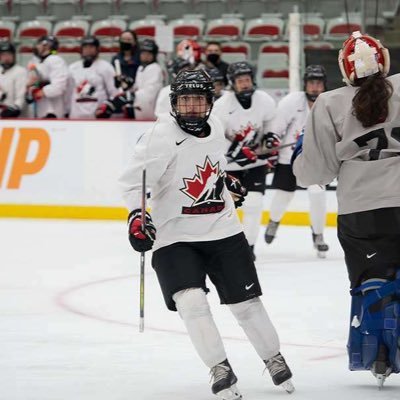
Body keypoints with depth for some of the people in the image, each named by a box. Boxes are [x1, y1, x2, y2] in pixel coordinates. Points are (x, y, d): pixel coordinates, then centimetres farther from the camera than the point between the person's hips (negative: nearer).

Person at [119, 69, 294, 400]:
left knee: (246, 301, 10)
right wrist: (136, 216, -32)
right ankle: (221, 371, -11)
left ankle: (274, 359, 31)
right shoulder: (161, 137, -18)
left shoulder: (215, 128, 2)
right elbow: (133, 180, -20)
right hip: (175, 236, -5)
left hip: (223, 232, 5)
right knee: (191, 301, -22)